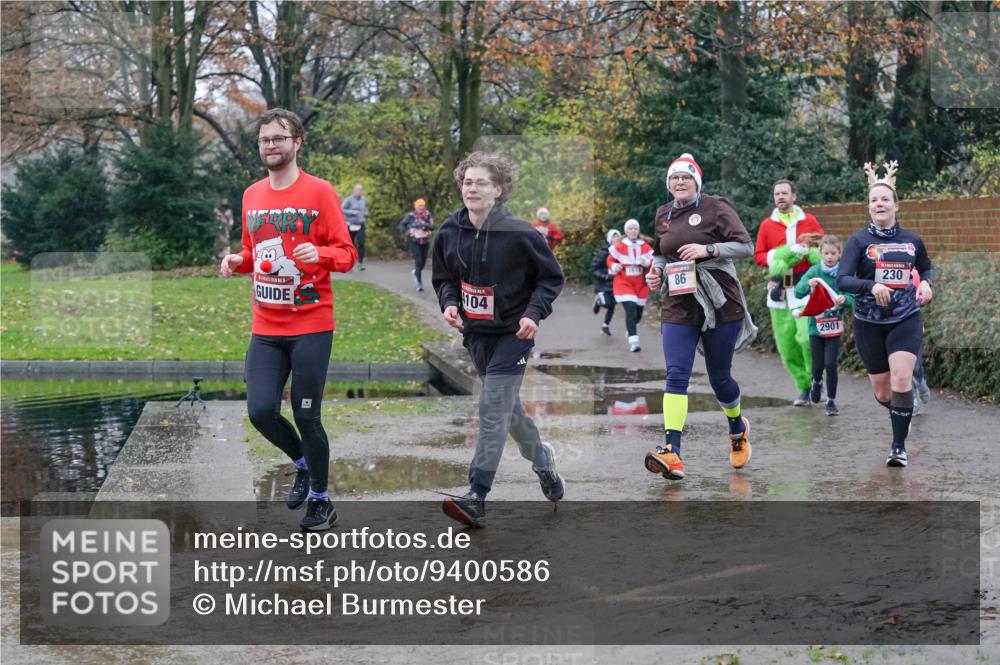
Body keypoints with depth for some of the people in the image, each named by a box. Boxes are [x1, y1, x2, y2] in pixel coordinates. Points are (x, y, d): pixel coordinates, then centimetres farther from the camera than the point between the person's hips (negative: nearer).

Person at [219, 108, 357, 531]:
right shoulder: (252, 196, 10)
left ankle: (320, 501, 20)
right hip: (266, 329, 4)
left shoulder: (319, 192, -5)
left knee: (306, 417, -1)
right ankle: (302, 464, 25)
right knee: (261, 411, -5)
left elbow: (346, 254, -5)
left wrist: (319, 253, -25)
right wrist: (239, 262, 1)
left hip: (311, 326, -4)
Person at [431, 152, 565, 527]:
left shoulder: (518, 235, -15)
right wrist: (449, 303, -7)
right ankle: (542, 460, 45)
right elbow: (443, 277, 13)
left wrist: (534, 313, -17)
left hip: (511, 334, -6)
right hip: (475, 333, 6)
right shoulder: (449, 232, -2)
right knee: (507, 408, 19)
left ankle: (476, 499, -16)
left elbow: (551, 277, -3)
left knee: (493, 412, -13)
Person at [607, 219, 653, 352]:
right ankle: (633, 341, -23)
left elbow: (653, 262, 4)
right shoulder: (619, 246, -5)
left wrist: (647, 262, -18)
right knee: (631, 309, -21)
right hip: (623, 283, -4)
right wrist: (614, 267, -14)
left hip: (640, 285, 4)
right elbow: (610, 260, 6)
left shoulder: (645, 247, 2)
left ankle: (630, 330, 46)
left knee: (638, 312, 12)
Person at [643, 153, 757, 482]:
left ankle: (737, 426, 41)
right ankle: (671, 452, -22)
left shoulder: (715, 208, -4)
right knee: (676, 375, -13)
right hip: (678, 307, 3)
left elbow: (746, 246, -9)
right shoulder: (662, 215, 11)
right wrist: (656, 270, 4)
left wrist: (707, 249, -21)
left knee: (719, 377, 9)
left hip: (720, 304, -3)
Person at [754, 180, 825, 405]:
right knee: (785, 343, -1)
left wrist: (806, 251, -11)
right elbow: (758, 256, 10)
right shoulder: (766, 225, 10)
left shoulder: (808, 221, 6)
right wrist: (775, 257, -9)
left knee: (807, 336, -17)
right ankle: (803, 388, 8)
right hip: (779, 289, 3)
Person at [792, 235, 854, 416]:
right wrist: (808, 284, -31)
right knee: (818, 365, 7)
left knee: (831, 364, -8)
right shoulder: (814, 271, -5)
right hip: (816, 325, 1)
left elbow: (852, 299, -6)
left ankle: (831, 401, 7)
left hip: (834, 326, -1)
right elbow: (798, 292, -11)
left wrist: (844, 299, -28)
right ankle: (817, 382, 42)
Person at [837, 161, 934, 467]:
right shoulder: (859, 241, -5)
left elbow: (927, 268, 22)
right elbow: (843, 280, -14)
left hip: (906, 320, 0)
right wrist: (872, 286, -31)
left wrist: (926, 282, 0)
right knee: (882, 390, 8)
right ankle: (901, 413, 43)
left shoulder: (911, 240, 4)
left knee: (901, 381, -17)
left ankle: (899, 446, -7)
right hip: (869, 324, 0)